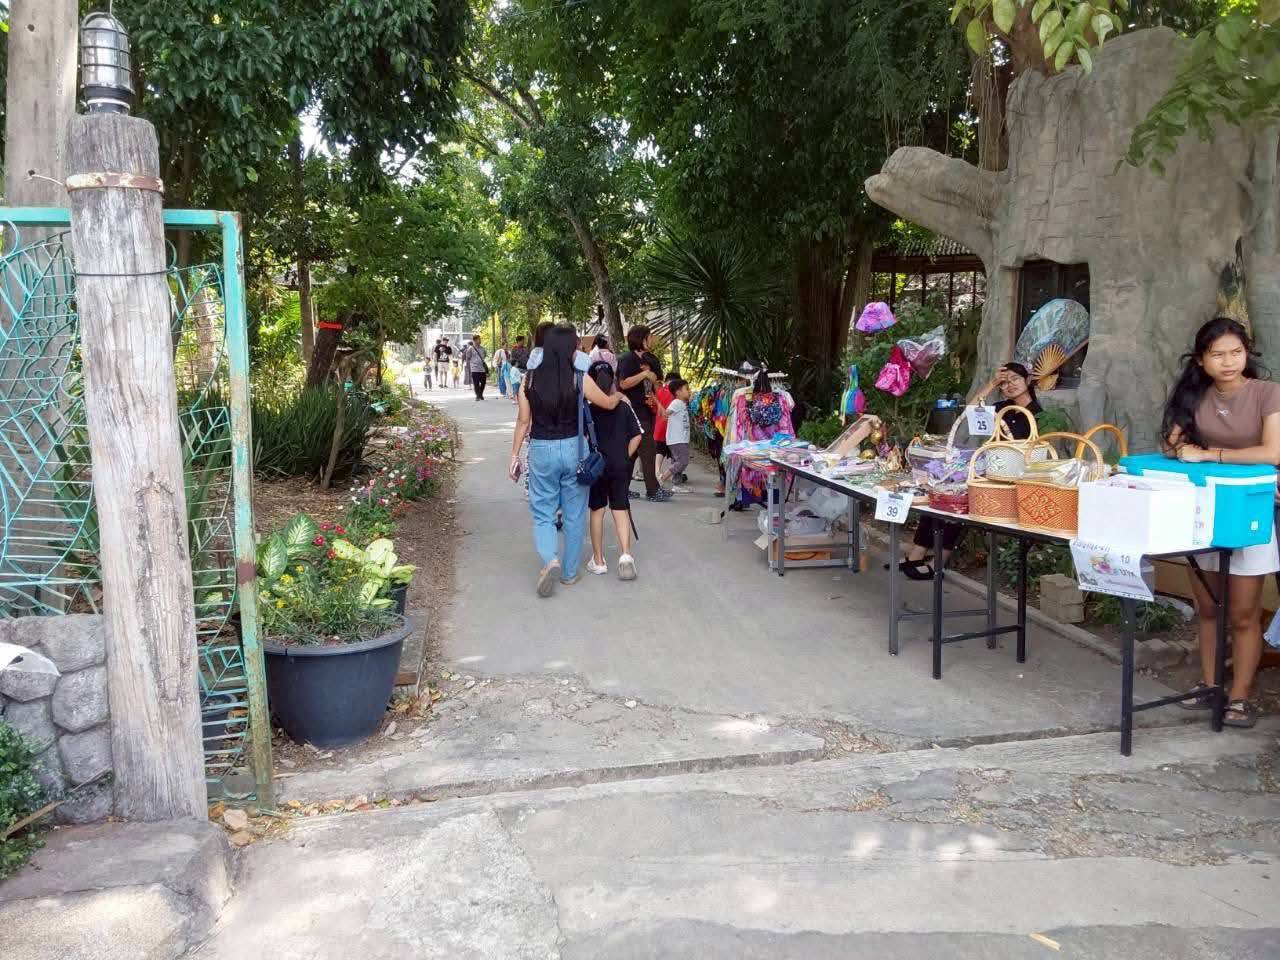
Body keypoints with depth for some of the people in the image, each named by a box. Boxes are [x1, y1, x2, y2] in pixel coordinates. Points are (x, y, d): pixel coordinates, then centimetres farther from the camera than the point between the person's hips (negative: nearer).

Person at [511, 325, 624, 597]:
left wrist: (515, 455, 8)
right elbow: (609, 403, 6)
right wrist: (620, 395, 28)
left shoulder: (530, 380, -5)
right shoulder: (580, 379, -9)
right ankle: (569, 572, 23)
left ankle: (550, 559, -14)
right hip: (573, 449, 0)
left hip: (541, 451, 1)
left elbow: (523, 421, -1)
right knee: (574, 514, 14)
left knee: (542, 514, 11)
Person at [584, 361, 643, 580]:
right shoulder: (624, 408, -2)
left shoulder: (587, 410, -9)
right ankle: (625, 554, -11)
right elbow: (636, 436, 0)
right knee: (621, 510, 7)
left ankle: (598, 561, 16)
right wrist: (625, 457, 7)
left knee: (597, 511, 10)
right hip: (620, 467, 2)